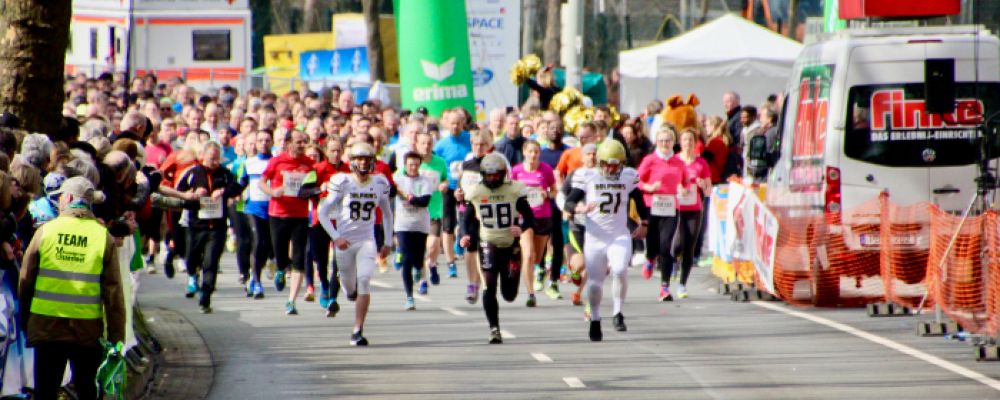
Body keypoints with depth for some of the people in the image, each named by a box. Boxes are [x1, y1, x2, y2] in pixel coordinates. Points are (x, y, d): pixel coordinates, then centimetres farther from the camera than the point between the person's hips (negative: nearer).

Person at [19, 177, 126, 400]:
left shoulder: (45, 231, -4)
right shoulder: (103, 237, -4)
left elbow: (26, 281, 2)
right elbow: (114, 292, -6)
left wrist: (25, 322, 15)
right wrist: (116, 338, -1)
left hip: (46, 327, 0)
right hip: (88, 331, 0)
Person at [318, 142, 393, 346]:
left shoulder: (380, 184, -1)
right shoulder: (343, 183, -10)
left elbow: (387, 214, 14)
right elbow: (323, 212, -7)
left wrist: (387, 242, 10)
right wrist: (336, 238, -16)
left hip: (367, 241, 1)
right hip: (345, 242, -1)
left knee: (364, 282, -16)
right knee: (350, 288, 10)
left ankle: (358, 331, -15)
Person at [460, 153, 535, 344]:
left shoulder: (514, 190, -5)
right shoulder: (476, 192, 0)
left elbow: (529, 217, -3)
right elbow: (467, 218, 7)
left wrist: (522, 228, -25)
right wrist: (465, 234, -13)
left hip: (511, 246, 0)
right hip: (489, 246, 0)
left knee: (509, 294, 5)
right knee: (489, 287, -13)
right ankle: (494, 329, -5)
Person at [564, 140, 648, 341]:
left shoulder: (628, 177, 2)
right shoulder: (587, 177, -4)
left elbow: (639, 200, 21)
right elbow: (569, 202, -7)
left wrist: (644, 223, 23)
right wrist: (581, 208, -27)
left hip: (620, 236, 0)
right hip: (594, 239, 0)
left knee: (620, 270, -25)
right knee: (594, 283, 2)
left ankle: (618, 312, -7)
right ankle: (595, 320, 24)